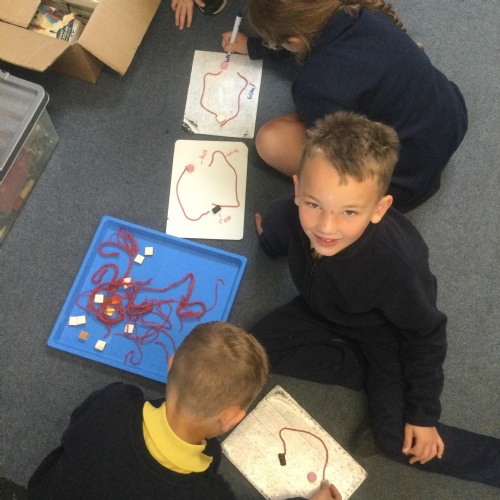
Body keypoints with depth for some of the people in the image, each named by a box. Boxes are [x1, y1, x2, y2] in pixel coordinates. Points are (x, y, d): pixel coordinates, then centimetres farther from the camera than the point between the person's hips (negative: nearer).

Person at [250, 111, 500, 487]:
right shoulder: (288, 216, -34)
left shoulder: (395, 266, -43)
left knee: (399, 441, -14)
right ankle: (376, 377, 1)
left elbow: (425, 336, -23)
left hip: (384, 334, -5)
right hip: (323, 311, 5)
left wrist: (424, 413, -14)